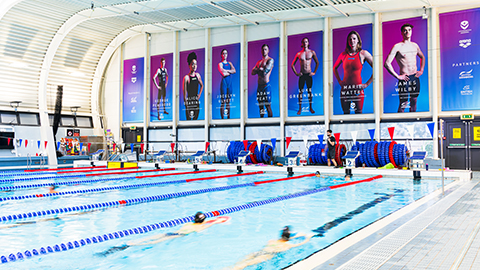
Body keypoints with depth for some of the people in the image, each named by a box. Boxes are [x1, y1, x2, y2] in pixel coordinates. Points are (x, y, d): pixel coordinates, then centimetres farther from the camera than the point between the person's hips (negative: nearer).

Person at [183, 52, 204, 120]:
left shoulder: (197, 75, 4)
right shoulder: (186, 77, -14)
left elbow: (201, 85, 20)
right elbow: (185, 91, -12)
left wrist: (199, 94, 8)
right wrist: (185, 102, -14)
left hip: (196, 100, 6)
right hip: (189, 101, -6)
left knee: (196, 118, 14)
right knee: (189, 119, 2)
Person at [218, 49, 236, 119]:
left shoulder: (229, 63, 16)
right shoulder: (220, 64, -2)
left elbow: (234, 71, 1)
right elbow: (223, 73, -15)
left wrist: (227, 71, -9)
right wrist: (230, 72, -2)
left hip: (229, 83, 6)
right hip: (224, 82, -6)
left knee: (228, 102, 10)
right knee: (223, 102, -8)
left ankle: (228, 117, 15)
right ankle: (222, 118, -6)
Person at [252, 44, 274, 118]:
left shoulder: (270, 60, -3)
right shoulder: (259, 62, 18)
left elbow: (265, 71, -15)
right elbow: (253, 72, 8)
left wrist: (257, 69, 1)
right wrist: (260, 69, -8)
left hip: (266, 85, -7)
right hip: (259, 86, 7)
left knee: (268, 106, -6)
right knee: (260, 105, 10)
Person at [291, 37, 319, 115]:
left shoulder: (312, 52, 3)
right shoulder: (299, 54, 2)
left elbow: (317, 63, 10)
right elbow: (292, 65, 7)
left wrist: (314, 72, 3)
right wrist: (296, 73, -1)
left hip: (309, 75, 0)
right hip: (302, 75, 0)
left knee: (309, 91, 6)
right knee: (300, 91, 1)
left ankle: (311, 108, 15)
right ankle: (300, 109, 7)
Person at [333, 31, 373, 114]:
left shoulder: (363, 53, -4)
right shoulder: (343, 54, 6)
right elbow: (335, 68, 22)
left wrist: (367, 84, -7)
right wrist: (339, 81, 11)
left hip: (357, 89, -3)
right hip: (345, 89, 3)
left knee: (358, 113, -1)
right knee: (346, 113, 10)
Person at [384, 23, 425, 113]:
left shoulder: (415, 45, 10)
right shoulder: (397, 46, -8)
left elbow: (422, 57, 29)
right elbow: (387, 63, -15)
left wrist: (421, 70, 15)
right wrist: (397, 76, -15)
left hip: (415, 77, 6)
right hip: (404, 78, -6)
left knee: (414, 101, 12)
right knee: (403, 104, -3)